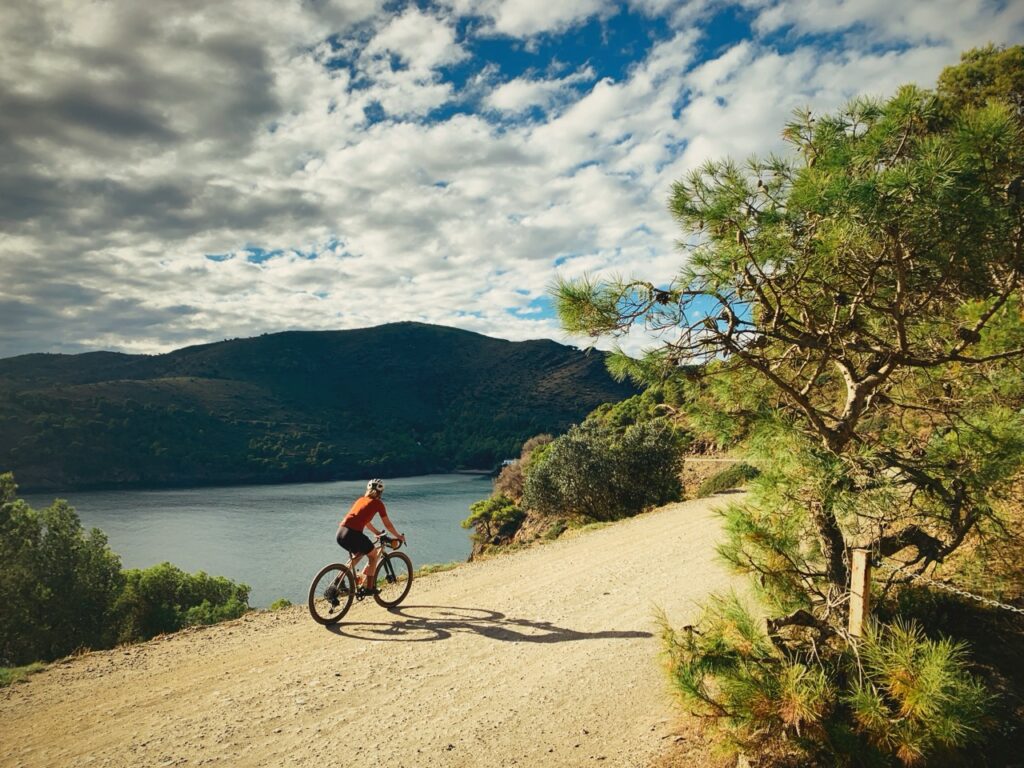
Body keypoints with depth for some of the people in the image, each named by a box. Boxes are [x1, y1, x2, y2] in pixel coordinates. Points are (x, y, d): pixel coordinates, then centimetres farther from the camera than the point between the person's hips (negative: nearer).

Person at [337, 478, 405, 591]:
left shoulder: (361, 499, 24)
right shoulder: (378, 503, 6)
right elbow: (388, 525, 12)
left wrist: (376, 532, 49)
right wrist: (398, 536, 27)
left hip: (340, 533, 6)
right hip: (353, 534, -6)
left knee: (358, 554, 31)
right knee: (373, 555, 17)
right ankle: (368, 587, 14)